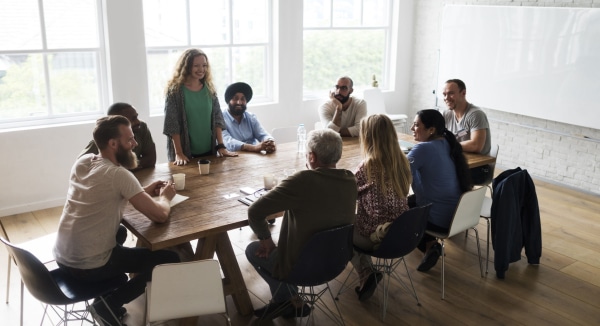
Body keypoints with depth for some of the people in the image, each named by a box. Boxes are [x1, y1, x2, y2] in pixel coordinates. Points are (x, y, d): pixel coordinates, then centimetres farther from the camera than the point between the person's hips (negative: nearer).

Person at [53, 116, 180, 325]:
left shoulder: (82, 161, 2)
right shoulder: (119, 174, -20)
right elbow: (160, 216, -19)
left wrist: (143, 192, 9)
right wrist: (164, 196, 2)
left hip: (62, 257, 8)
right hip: (90, 267, -8)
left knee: (120, 231, 34)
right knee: (170, 259, 3)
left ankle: (107, 292, 24)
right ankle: (109, 304, 2)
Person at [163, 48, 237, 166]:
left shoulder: (209, 89, 5)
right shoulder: (175, 90, -7)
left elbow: (217, 118, 5)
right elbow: (172, 123, -10)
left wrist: (221, 146, -3)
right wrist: (179, 153, -16)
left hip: (209, 151, 4)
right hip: (186, 153, -4)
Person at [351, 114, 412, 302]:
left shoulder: (368, 165, -20)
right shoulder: (402, 162, -1)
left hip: (376, 236, -6)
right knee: (355, 222, 30)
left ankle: (366, 274, 13)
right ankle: (367, 275, 27)